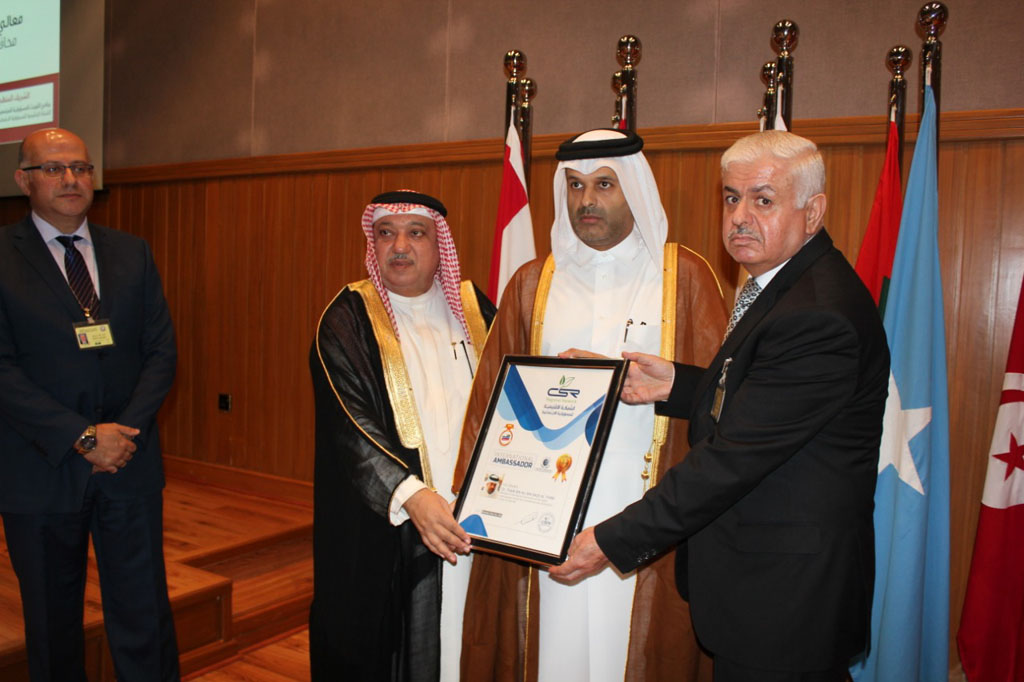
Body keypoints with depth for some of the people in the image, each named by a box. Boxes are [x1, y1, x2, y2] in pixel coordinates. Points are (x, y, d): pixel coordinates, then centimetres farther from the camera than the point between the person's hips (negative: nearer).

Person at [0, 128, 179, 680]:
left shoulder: (132, 254, 8)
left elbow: (161, 351, 5)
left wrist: (127, 430, -9)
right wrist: (83, 437, -15)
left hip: (130, 466, 2)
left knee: (144, 617, 4)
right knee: (52, 623, 14)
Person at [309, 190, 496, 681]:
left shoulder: (474, 308, 8)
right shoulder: (348, 319, -3)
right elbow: (348, 424, -14)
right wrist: (408, 495, -27)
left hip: (479, 525, 3)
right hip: (384, 533, -3)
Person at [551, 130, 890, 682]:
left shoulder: (818, 315, -26)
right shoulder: (781, 284, 8)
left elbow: (734, 457, -27)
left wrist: (613, 541, -21)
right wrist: (676, 384, -5)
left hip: (781, 592, -9)